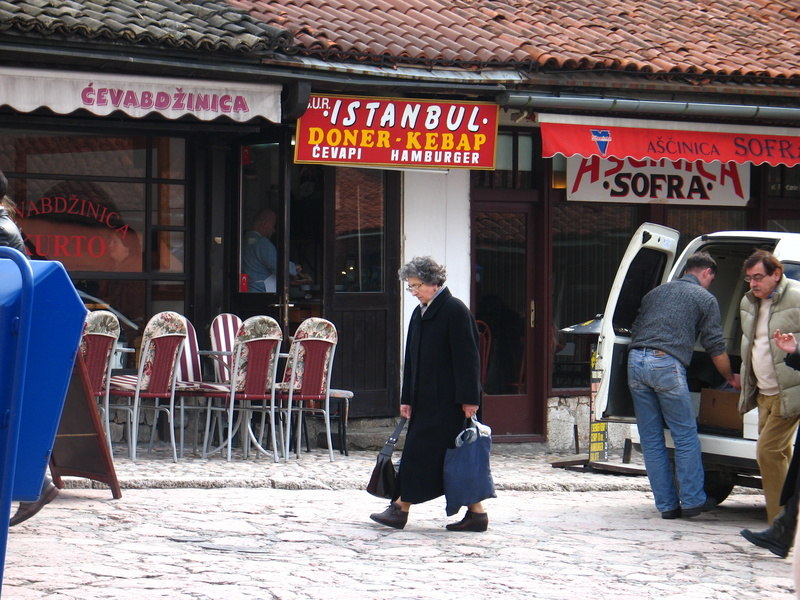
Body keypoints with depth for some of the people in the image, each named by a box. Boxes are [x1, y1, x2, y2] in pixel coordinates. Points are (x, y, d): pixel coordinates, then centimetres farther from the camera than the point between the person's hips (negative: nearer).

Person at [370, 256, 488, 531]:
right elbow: (412, 359, 18)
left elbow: (466, 356, -15)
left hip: (448, 401, -9)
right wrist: (407, 399, 16)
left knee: (420, 451, -8)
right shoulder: (420, 314, 14)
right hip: (426, 400, 9)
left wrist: (469, 399, -18)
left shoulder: (455, 311, -11)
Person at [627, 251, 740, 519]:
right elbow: (715, 346, 11)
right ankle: (692, 500, 5)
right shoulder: (705, 298, 10)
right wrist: (731, 378, 25)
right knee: (686, 437, 4)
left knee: (651, 439, 8)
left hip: (635, 361, 6)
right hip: (667, 365, -6)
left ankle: (667, 504, 10)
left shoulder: (655, 292, 26)